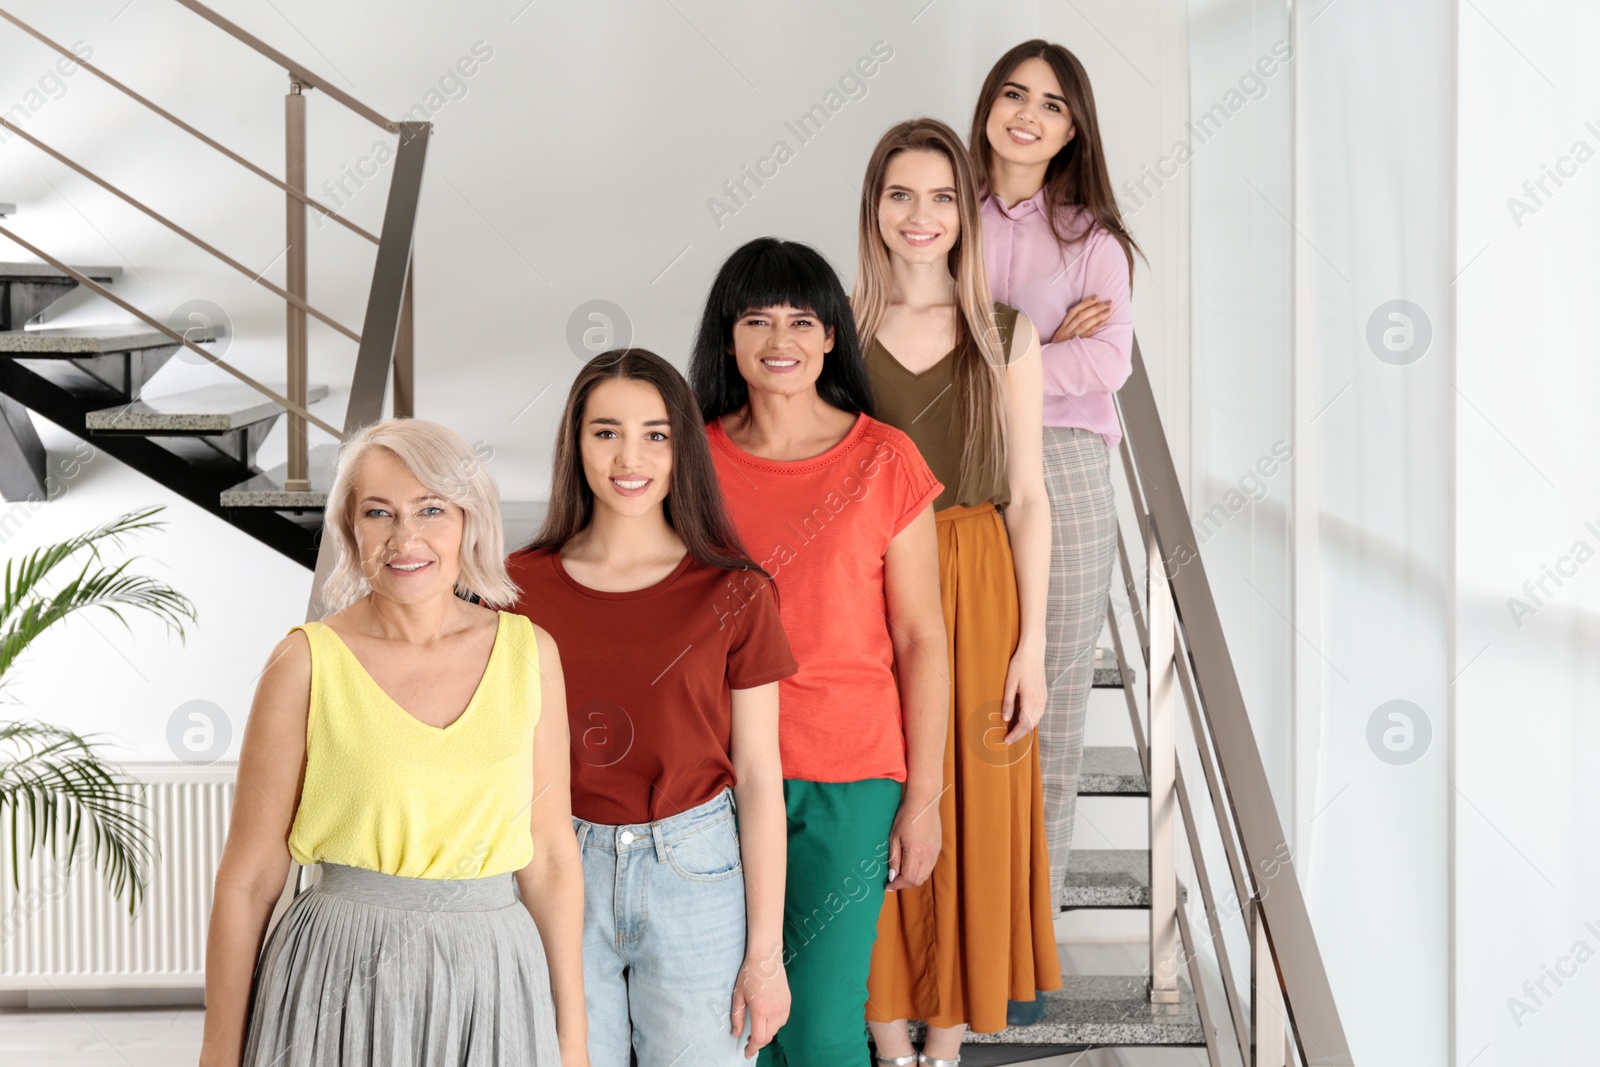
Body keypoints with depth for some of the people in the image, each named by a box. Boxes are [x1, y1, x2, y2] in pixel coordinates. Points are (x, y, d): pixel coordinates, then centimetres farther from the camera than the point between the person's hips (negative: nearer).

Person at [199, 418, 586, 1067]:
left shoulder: (528, 653, 0)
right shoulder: (308, 662, -7)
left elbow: (549, 855, 4)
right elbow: (248, 876, -4)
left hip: (494, 986, 3)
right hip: (342, 984, -2)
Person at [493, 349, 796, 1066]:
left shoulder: (732, 594, -4)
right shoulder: (520, 586, 0)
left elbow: (759, 777, -3)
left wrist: (766, 952, -5)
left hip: (695, 872, -1)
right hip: (561, 873, 1)